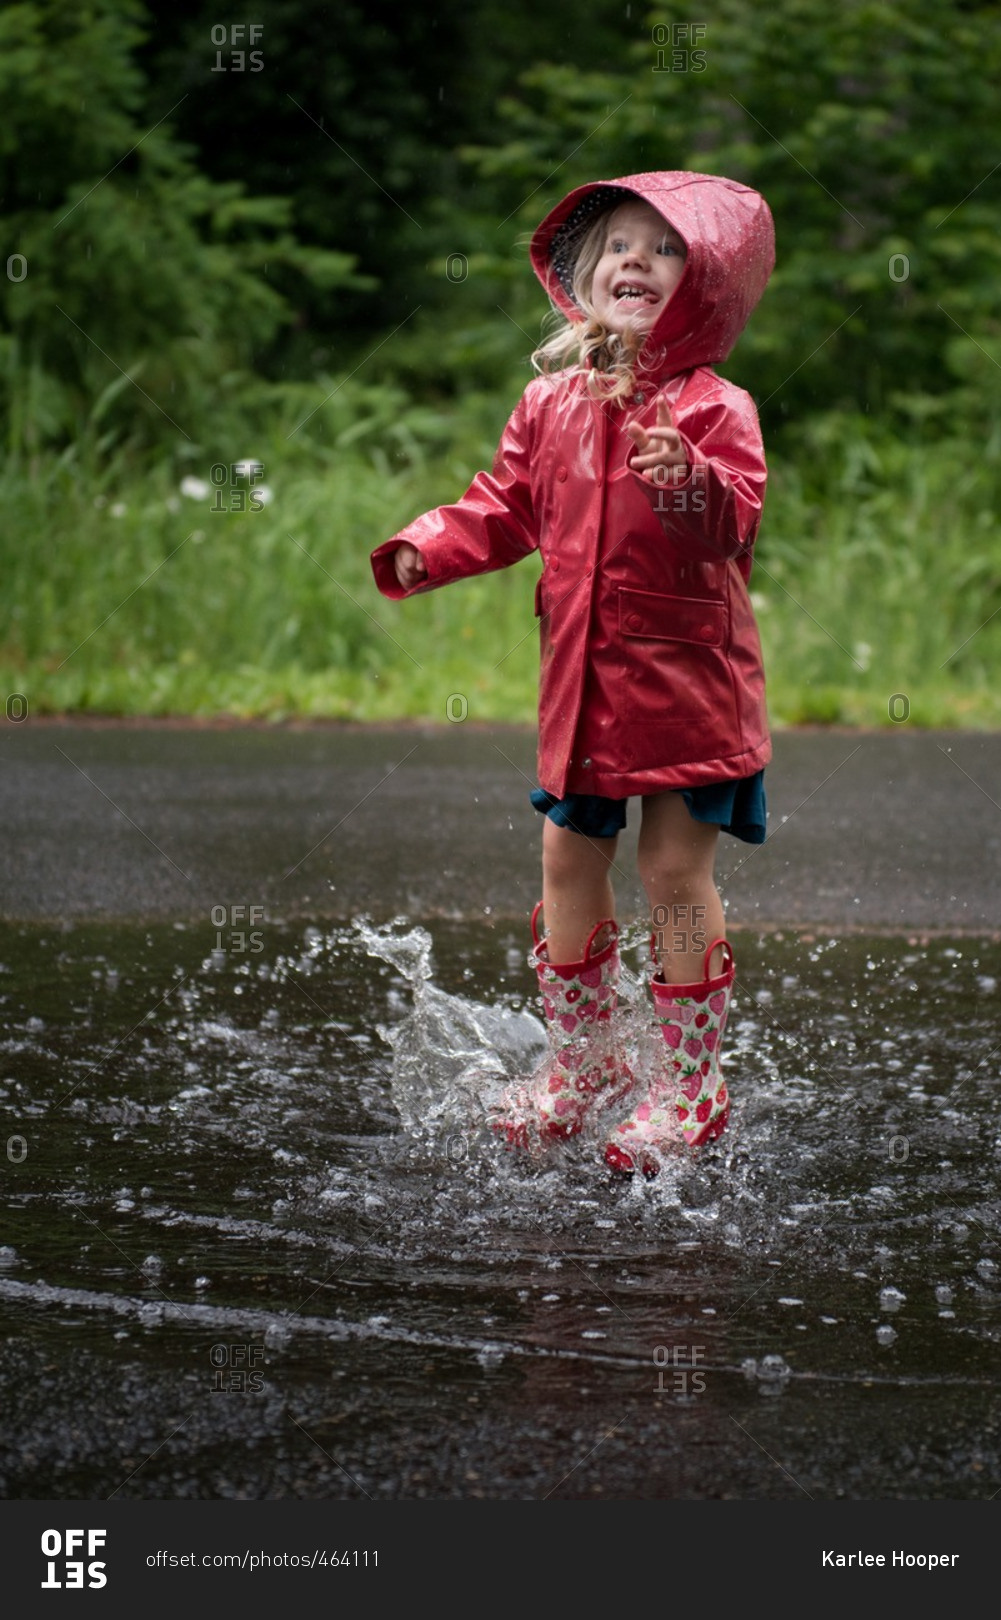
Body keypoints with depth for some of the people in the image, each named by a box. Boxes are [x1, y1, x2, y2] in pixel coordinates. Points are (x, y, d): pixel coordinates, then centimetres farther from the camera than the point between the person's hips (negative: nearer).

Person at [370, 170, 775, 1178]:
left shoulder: (712, 408, -9)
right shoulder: (551, 402, 7)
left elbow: (737, 516, -22)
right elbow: (506, 507, 12)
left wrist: (690, 481, -41)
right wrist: (428, 549, -2)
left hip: (687, 679, -5)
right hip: (579, 675, 5)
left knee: (676, 867, -2)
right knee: (568, 861, 11)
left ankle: (689, 1081, 11)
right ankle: (581, 1063, 27)